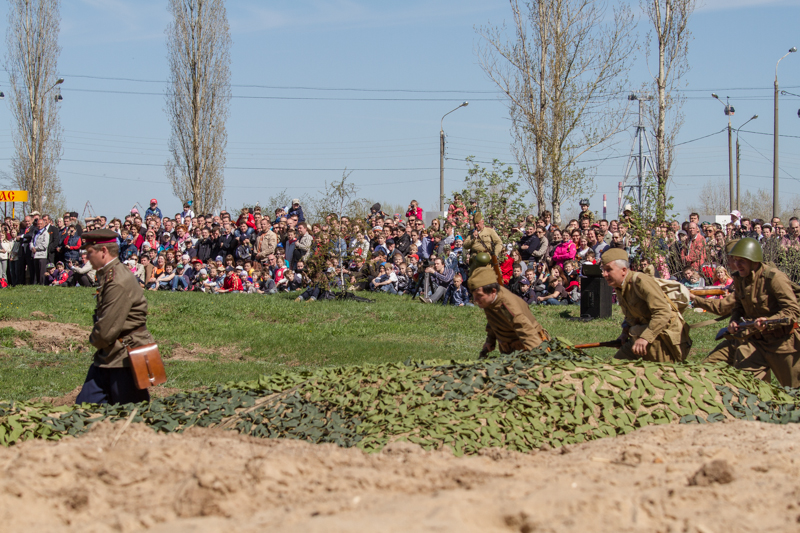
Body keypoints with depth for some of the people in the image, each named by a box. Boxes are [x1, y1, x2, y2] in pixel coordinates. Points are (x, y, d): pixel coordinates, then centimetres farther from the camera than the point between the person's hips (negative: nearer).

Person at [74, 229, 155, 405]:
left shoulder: (118, 283, -22)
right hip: (107, 358, 10)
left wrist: (94, 340, -2)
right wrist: (96, 339, 3)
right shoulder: (108, 275, 10)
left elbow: (107, 332, -22)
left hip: (125, 359, -10)